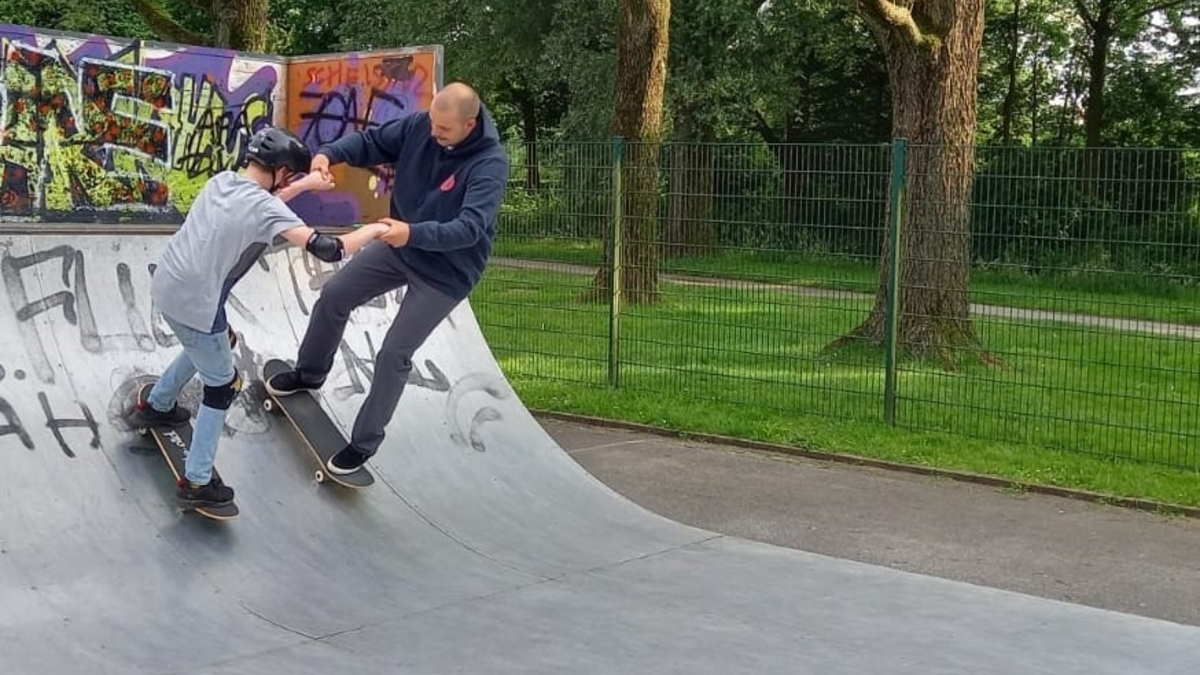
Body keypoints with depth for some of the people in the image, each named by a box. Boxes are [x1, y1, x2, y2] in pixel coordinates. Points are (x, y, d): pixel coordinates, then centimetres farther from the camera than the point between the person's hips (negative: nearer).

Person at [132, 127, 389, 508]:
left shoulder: (222, 180, 4)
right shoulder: (265, 210, -19)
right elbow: (326, 249, -24)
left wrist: (304, 186, 22)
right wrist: (375, 230, -10)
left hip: (167, 288, 8)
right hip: (194, 304, -8)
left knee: (212, 345, 35)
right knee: (223, 386, 9)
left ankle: (155, 407, 51)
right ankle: (196, 483, 13)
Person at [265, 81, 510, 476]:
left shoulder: (490, 164, -31)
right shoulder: (420, 125, -15)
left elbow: (470, 227, -40)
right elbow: (371, 141, -5)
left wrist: (413, 233, -55)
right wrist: (329, 154, -26)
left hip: (446, 270, -6)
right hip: (402, 247, 6)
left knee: (394, 353, -5)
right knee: (334, 295, 12)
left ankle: (365, 443, 14)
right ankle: (309, 374, 40)